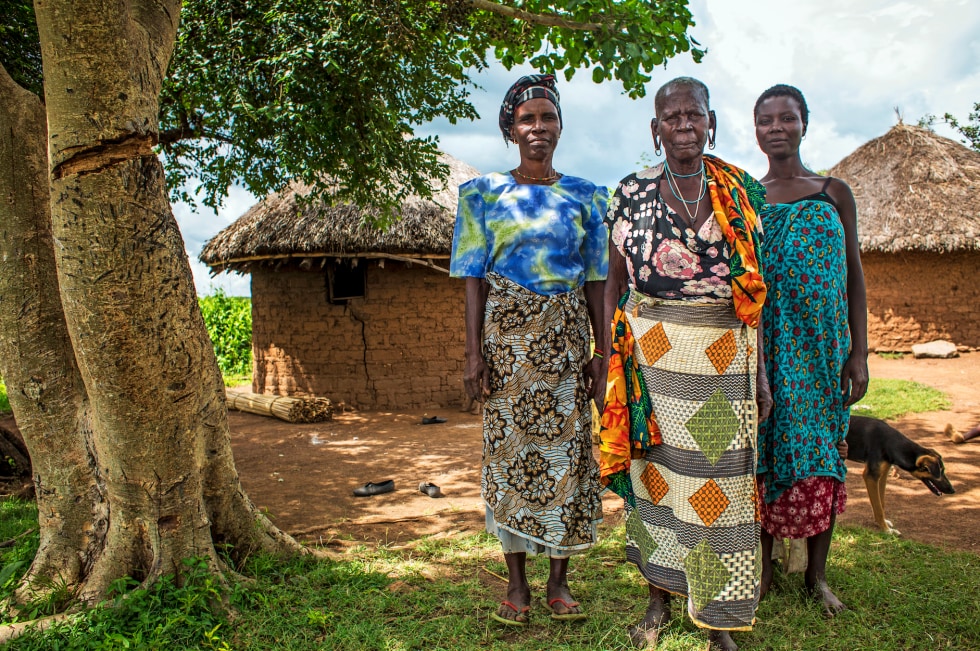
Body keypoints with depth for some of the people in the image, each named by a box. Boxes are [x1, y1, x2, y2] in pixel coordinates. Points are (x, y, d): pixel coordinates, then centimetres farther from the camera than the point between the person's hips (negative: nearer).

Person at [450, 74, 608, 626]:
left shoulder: (585, 197, 9)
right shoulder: (486, 194, 5)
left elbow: (596, 281, 7)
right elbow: (475, 279, 1)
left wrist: (602, 352, 0)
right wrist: (474, 353, -7)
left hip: (567, 337, 1)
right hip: (507, 335, -1)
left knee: (567, 451, 2)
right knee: (510, 451, 1)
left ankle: (559, 581, 16)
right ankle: (517, 583, 14)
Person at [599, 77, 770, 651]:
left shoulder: (742, 193, 5)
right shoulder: (633, 192, 2)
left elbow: (753, 287, 6)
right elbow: (615, 281, 5)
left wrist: (762, 369, 4)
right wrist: (610, 358, -1)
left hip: (726, 355, 1)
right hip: (652, 353, 0)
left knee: (721, 480, 5)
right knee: (657, 472, 7)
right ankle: (660, 599, 25)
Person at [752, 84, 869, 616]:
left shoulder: (834, 193, 6)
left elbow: (855, 276, 6)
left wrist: (859, 352, 0)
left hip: (822, 348, 0)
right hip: (763, 351, 0)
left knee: (820, 455, 4)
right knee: (763, 452, 3)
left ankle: (816, 574, 20)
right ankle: (763, 568, 19)